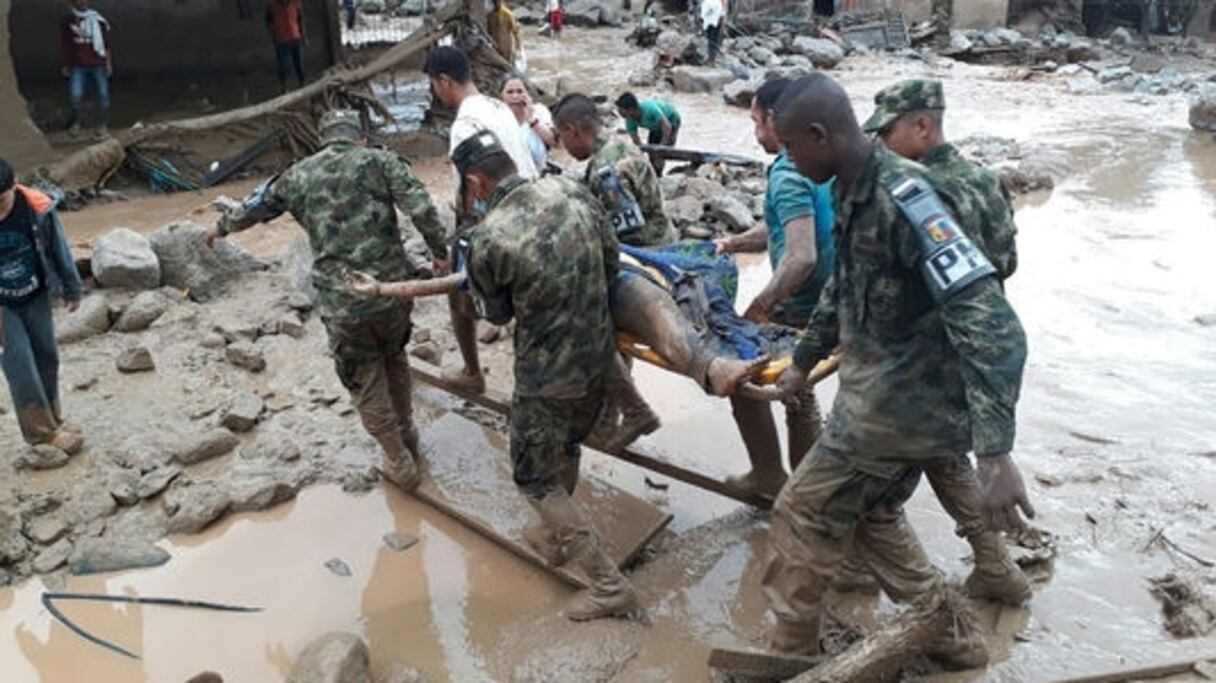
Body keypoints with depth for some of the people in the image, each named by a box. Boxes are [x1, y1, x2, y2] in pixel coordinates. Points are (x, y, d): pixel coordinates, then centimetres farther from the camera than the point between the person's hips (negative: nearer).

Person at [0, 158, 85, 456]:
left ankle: (51, 422, 32)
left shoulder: (38, 207, -20)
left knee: (46, 358, 13)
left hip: (36, 298, 3)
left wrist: (72, 290, 7)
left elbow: (59, 249, -3)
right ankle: (43, 433, 3)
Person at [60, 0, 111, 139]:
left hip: (98, 64, 0)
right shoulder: (67, 22, 3)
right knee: (75, 95, -10)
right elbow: (64, 45, 9)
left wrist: (108, 62, 1)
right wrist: (66, 65, 8)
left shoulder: (98, 20, 2)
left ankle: (103, 125, 18)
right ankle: (75, 122, 13)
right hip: (78, 65, 0)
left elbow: (106, 42, 5)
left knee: (103, 94, 3)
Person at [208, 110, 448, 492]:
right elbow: (421, 208, -12)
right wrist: (441, 253, -3)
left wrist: (222, 228, 44)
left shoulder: (297, 176, 9)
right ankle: (409, 438, 42)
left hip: (341, 304, -1)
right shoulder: (380, 161, 2)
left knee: (366, 384, 15)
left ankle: (401, 467, 24)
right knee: (395, 360, 27)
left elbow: (255, 206, 26)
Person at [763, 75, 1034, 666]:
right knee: (871, 513, 23)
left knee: (803, 515, 5)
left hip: (903, 401, -9)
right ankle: (948, 635, 37)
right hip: (891, 392, 9)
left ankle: (790, 652, 25)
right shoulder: (852, 194, 4)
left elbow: (989, 324, -31)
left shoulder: (904, 198, -26)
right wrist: (803, 361, 32)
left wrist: (995, 454, -36)